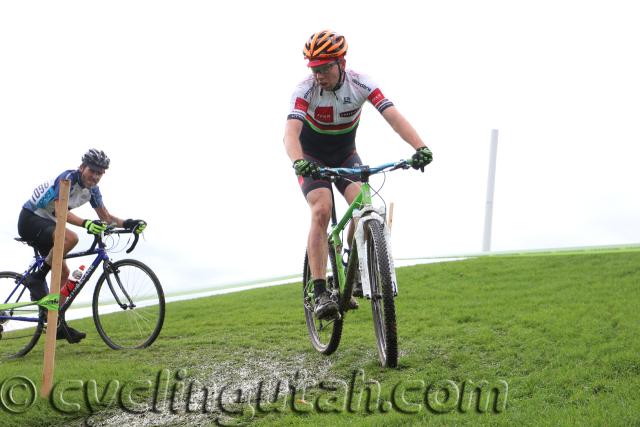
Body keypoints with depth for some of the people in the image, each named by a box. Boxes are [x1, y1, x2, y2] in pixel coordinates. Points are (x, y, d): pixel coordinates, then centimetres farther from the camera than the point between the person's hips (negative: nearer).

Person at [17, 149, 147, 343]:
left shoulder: (92, 189, 3)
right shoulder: (68, 178, -22)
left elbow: (106, 217, 8)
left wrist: (128, 223, -10)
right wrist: (86, 224, -49)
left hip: (47, 224, 9)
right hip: (30, 219, -9)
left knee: (63, 272, 6)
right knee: (70, 238, -34)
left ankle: (58, 324, 11)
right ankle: (37, 279, -19)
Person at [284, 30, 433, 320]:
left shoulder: (360, 84, -21)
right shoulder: (305, 90, -26)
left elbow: (393, 116, -31)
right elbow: (291, 132, -39)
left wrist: (420, 147, -47)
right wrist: (298, 162, -61)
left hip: (346, 156, 2)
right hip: (312, 158, -2)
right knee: (322, 210, -25)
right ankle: (320, 294, -27)